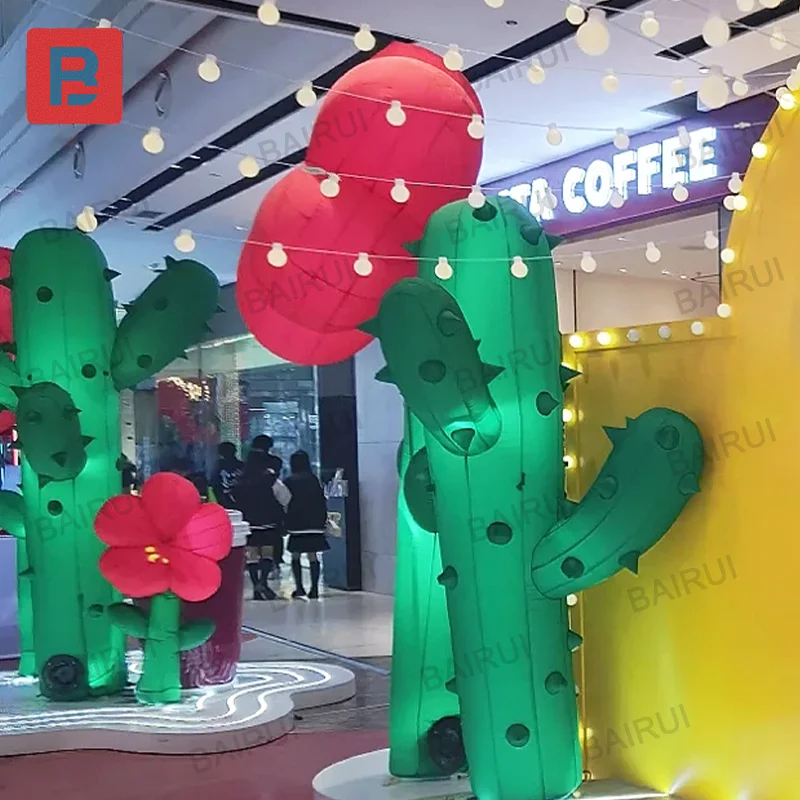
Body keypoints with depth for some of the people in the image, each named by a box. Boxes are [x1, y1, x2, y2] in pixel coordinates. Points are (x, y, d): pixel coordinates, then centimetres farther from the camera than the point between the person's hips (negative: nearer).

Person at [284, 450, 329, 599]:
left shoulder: (289, 481, -2)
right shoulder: (314, 479, 4)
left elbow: (285, 503, -2)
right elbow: (322, 500, 5)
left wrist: (285, 523, 5)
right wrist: (323, 520, 12)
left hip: (296, 523, -2)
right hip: (314, 523, 2)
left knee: (295, 556, 8)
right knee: (313, 556, 3)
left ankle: (299, 588, 1)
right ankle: (314, 589, 0)